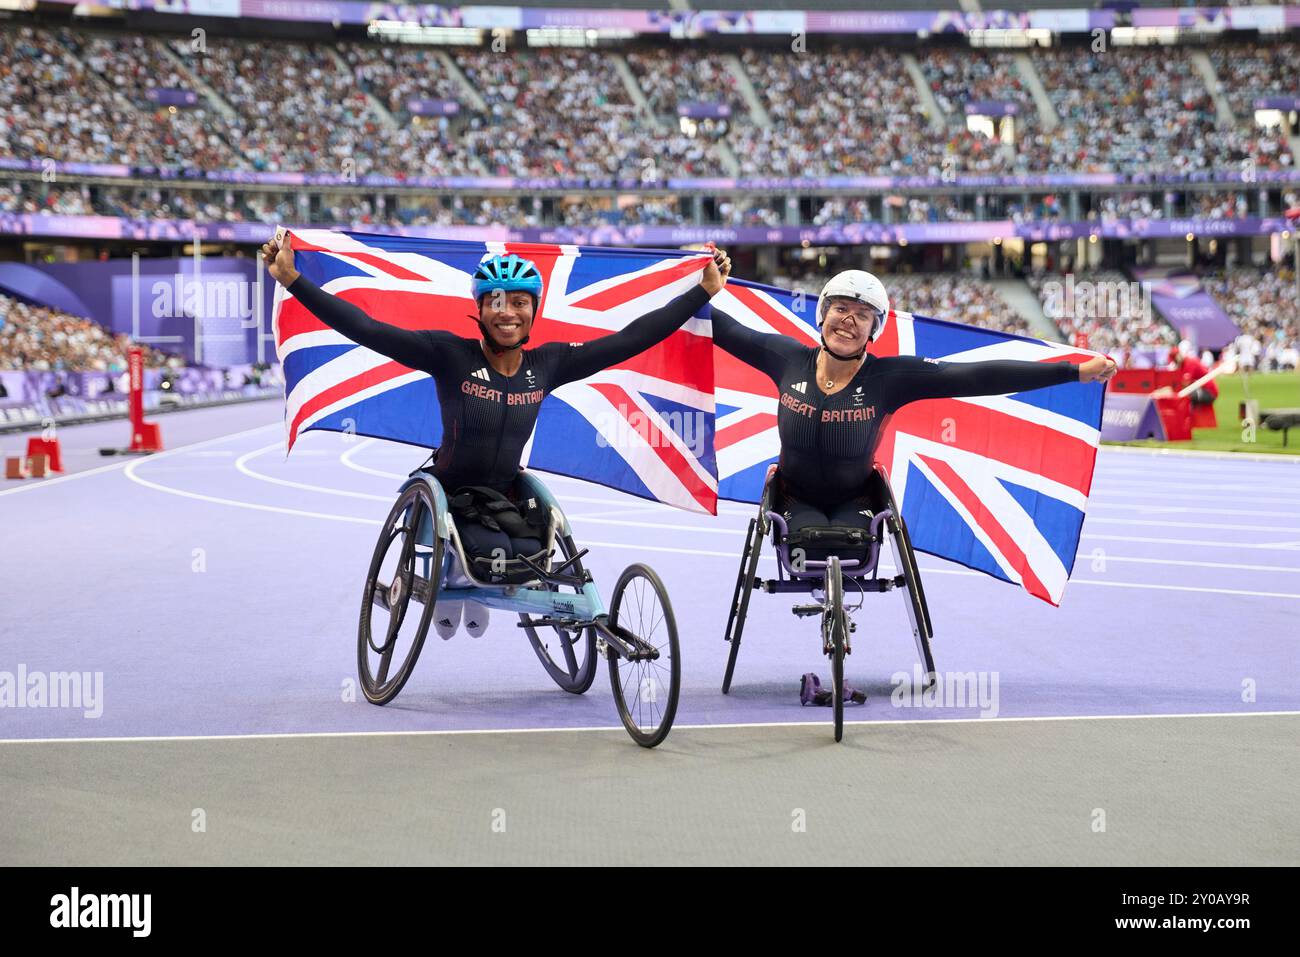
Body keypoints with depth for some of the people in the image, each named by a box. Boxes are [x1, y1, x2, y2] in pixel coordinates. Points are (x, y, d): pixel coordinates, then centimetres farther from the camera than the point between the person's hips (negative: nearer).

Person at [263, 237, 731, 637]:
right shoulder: (451, 355, -16)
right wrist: (293, 280, -30)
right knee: (493, 550, -30)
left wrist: (705, 291, -3)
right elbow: (367, 330, -22)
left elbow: (629, 339, -3)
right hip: (448, 498, -5)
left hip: (505, 499, 5)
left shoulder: (547, 364, -5)